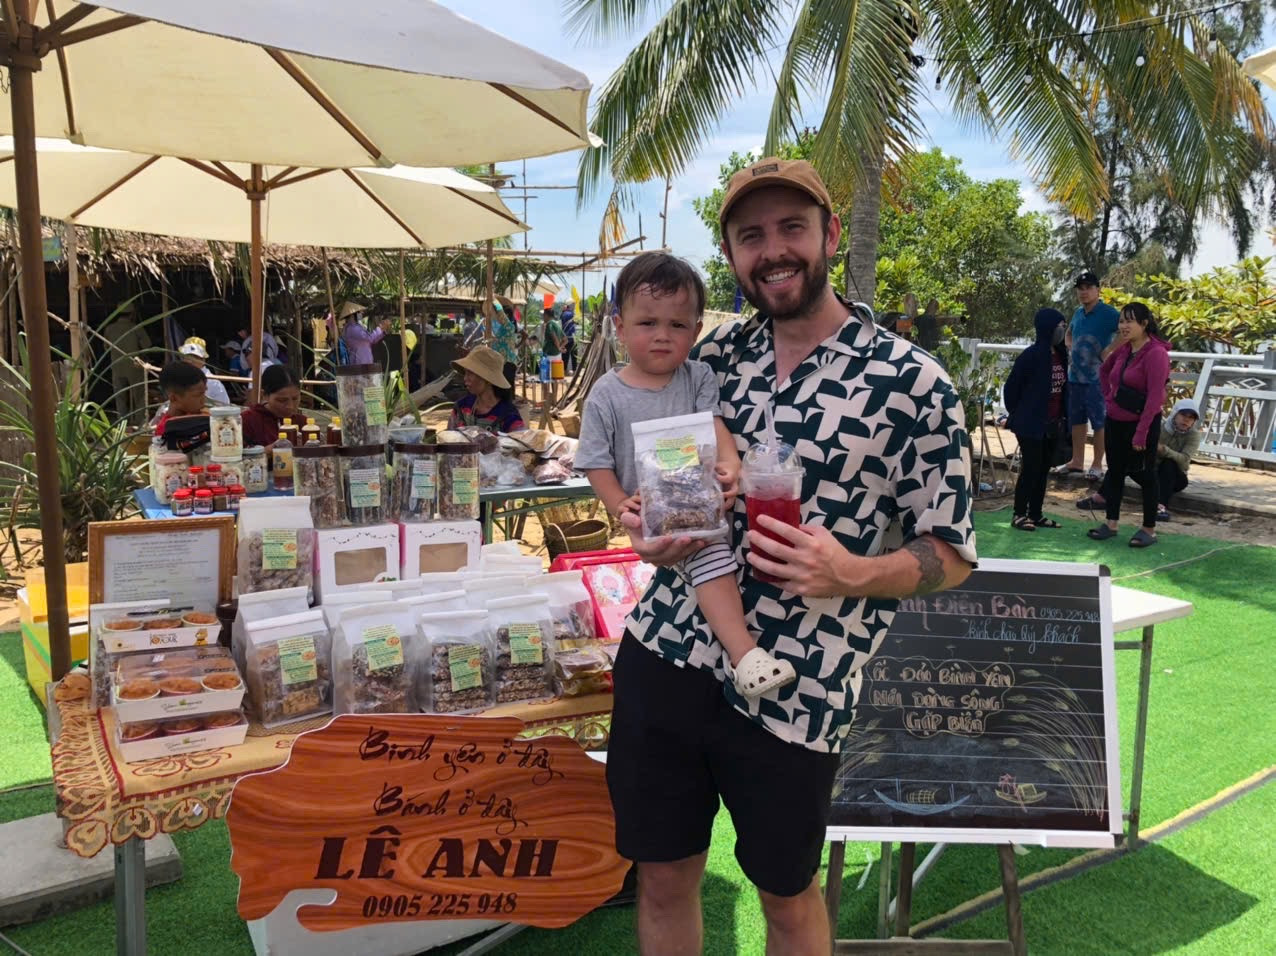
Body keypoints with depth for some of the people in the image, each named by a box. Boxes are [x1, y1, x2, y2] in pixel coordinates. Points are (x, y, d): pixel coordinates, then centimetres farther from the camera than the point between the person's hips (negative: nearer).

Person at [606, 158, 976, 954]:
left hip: (794, 697, -3)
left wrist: (852, 574, -23)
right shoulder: (716, 354, 5)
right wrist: (647, 526, -5)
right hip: (663, 653, 4)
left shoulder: (913, 385, -8)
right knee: (663, 879, 18)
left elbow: (951, 553, -3)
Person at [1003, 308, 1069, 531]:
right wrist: (1017, 415, -1)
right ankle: (1019, 515, 8)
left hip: (1052, 425, 7)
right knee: (1030, 469, -3)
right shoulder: (1031, 356, -15)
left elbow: (1063, 387, 14)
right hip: (1031, 425, -7)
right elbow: (1011, 387, -9)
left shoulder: (1061, 355, 6)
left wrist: (1064, 416, 9)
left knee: (1043, 470, 12)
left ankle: (1035, 514, 21)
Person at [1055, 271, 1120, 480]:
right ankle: (1077, 462, 23)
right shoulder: (1078, 313, 11)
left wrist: (1110, 350, -24)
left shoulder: (1107, 313, -11)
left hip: (1096, 377, -7)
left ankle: (1097, 465, 7)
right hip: (1075, 374, 8)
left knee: (1098, 422, -1)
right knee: (1076, 419, 13)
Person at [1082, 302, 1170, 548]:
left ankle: (1149, 530, 16)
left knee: (1143, 474, 4)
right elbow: (1104, 370, 27)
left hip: (1141, 423, -7)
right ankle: (1111, 523, 22)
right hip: (1115, 421, 7)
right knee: (1115, 471, 12)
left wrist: (1141, 433, -23)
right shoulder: (1123, 350, 5)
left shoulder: (1156, 353, -17)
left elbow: (1155, 397, -21)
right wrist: (1108, 395, 13)